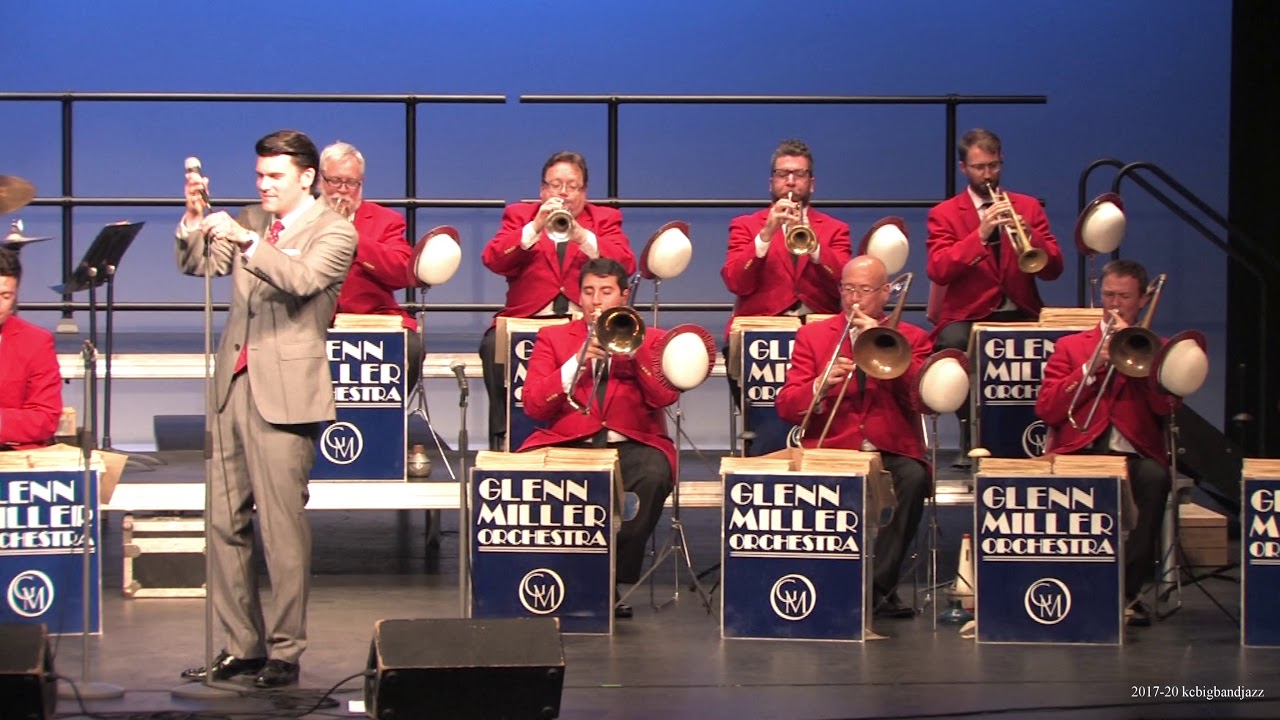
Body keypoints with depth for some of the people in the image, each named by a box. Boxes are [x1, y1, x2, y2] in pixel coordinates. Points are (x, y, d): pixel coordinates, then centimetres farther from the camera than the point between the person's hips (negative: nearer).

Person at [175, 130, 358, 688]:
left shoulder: (333, 232, -2)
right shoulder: (248, 222, 17)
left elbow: (302, 280, -19)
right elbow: (197, 264, 11)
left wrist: (246, 240, -28)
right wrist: (196, 216, -4)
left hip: (284, 390, -7)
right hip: (234, 384, 7)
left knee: (283, 526, -6)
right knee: (225, 522, 6)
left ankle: (284, 652, 0)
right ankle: (242, 646, 13)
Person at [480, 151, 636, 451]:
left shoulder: (605, 219, 16)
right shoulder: (519, 215, 16)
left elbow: (626, 265, -3)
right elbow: (492, 260, -2)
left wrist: (582, 236, -17)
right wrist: (534, 228, -15)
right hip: (527, 318, 0)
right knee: (494, 346, -30)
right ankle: (503, 436, -18)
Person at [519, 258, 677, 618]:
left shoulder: (649, 339, 16)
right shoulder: (553, 338, 16)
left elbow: (665, 396, -3)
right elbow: (534, 405, 2)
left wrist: (633, 346, -11)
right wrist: (578, 361, -9)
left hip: (631, 443, 0)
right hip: (568, 444, 0)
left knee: (654, 477, -35)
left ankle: (618, 580, -20)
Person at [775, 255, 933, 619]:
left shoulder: (912, 338, 13)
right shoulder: (813, 335, 13)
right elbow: (786, 407, 4)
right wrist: (821, 386, -16)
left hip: (892, 449, 0)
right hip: (830, 448, 0)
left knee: (914, 478, -34)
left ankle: (879, 583, -22)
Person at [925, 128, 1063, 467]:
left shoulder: (1028, 207, 14)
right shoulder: (944, 214, 7)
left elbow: (1053, 270, 5)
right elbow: (938, 271, -10)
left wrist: (1028, 236, -14)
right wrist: (981, 234, -20)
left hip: (1020, 314, 2)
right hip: (967, 316, -1)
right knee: (953, 344, -36)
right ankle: (970, 436, -17)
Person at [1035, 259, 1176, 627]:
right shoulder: (1070, 346, 22)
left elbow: (1166, 406, 0)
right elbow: (1046, 410, 6)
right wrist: (1091, 367, -2)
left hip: (1136, 453, 0)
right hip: (1080, 451, 0)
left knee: (1154, 478, -36)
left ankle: (1128, 590, -26)